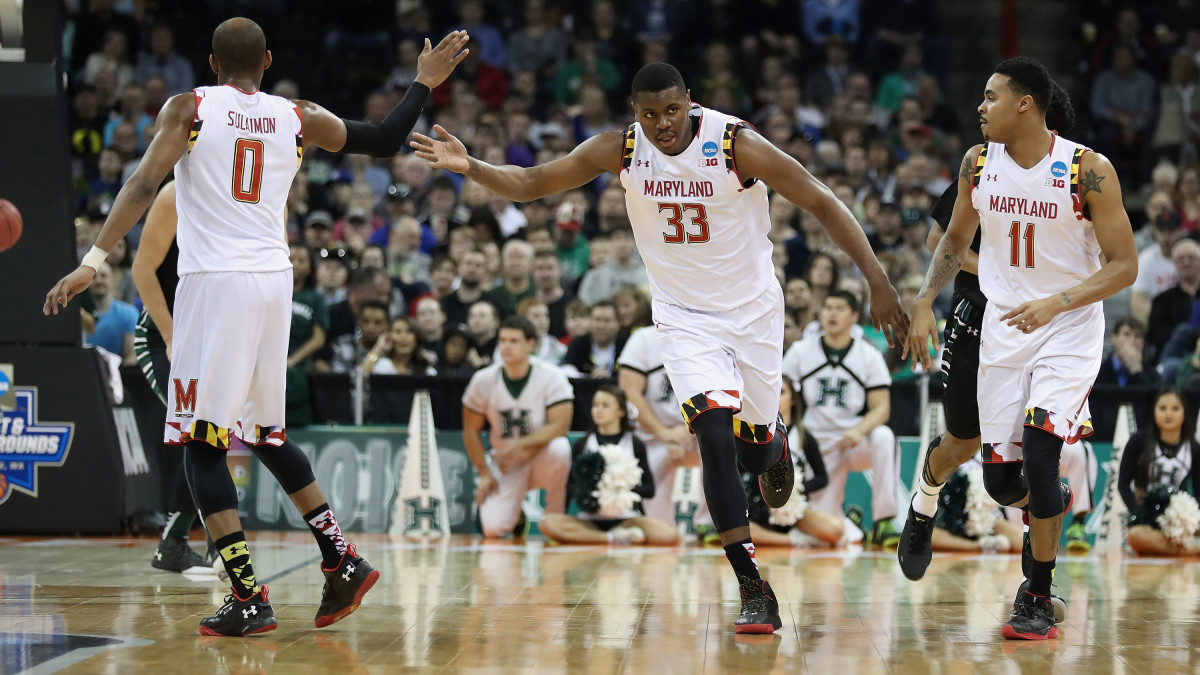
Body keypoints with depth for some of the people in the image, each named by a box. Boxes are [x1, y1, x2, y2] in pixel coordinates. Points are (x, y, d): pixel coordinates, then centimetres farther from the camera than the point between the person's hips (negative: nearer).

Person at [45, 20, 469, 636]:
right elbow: (385, 142, 18)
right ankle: (342, 562, 20)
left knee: (203, 442, -3)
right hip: (274, 281, 5)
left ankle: (248, 599, -14)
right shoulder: (299, 119, 11)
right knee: (264, 433, 22)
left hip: (213, 283, -5)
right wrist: (425, 82, 31)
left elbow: (144, 185, -10)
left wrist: (94, 260, -14)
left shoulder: (188, 108, 2)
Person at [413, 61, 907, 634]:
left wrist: (878, 283, -20)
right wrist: (469, 167, -29)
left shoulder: (737, 144, -21)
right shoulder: (619, 150, -12)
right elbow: (529, 183, -9)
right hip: (685, 317, 1)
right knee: (715, 437, -19)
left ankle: (774, 450, 53)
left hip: (752, 310, -1)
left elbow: (823, 205, -16)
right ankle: (754, 592, -15)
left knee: (754, 450, 10)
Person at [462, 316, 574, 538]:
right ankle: (515, 517, 19)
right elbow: (471, 430, 3)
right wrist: (484, 474, -3)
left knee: (559, 447, -38)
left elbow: (559, 426, -22)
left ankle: (555, 518, -14)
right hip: (504, 464, 1)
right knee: (492, 529, -20)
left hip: (542, 459, -1)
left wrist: (520, 445, -30)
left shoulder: (551, 377, -15)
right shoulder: (484, 380, -7)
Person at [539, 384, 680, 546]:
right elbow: (568, 489, 10)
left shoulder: (635, 444, 9)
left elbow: (649, 490, 5)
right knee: (548, 523, -30)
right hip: (590, 519, 1)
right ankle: (615, 537, -27)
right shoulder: (581, 446, 13)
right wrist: (582, 489, -12)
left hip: (627, 518, -1)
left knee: (670, 534, -31)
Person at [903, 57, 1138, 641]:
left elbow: (1124, 265, -14)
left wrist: (1056, 303, -27)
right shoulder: (978, 164, -2)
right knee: (1000, 480, 4)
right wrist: (924, 302, -1)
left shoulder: (1088, 170, -16)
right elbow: (956, 240, 14)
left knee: (1038, 455, -20)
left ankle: (1038, 601, -4)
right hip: (1004, 326, 5)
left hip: (1068, 329, -5)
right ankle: (1052, 507, 41)